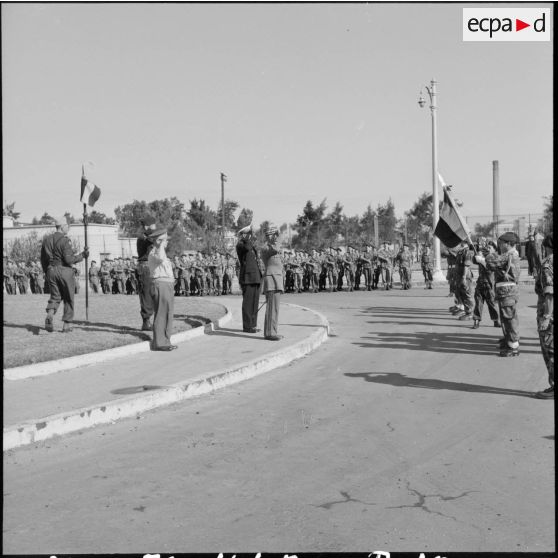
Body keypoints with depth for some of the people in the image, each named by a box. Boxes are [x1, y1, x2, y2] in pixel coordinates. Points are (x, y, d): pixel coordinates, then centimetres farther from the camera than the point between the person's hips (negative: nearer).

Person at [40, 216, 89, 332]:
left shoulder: (47, 239, 9)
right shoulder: (65, 240, -12)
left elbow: (43, 259, 13)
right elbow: (69, 260, -19)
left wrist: (47, 272, 22)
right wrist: (82, 255, -7)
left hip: (51, 271, 5)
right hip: (64, 270, -5)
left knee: (55, 296, 12)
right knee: (68, 298, 8)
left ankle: (50, 313, -17)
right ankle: (67, 324, 10)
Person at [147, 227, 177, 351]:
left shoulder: (159, 252, 21)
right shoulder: (154, 252, -12)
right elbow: (160, 259, -38)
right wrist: (161, 245, -24)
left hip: (167, 286, 10)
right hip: (161, 286, -10)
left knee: (167, 315, 12)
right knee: (161, 315, -9)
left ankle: (164, 342, 17)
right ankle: (159, 343, -8)